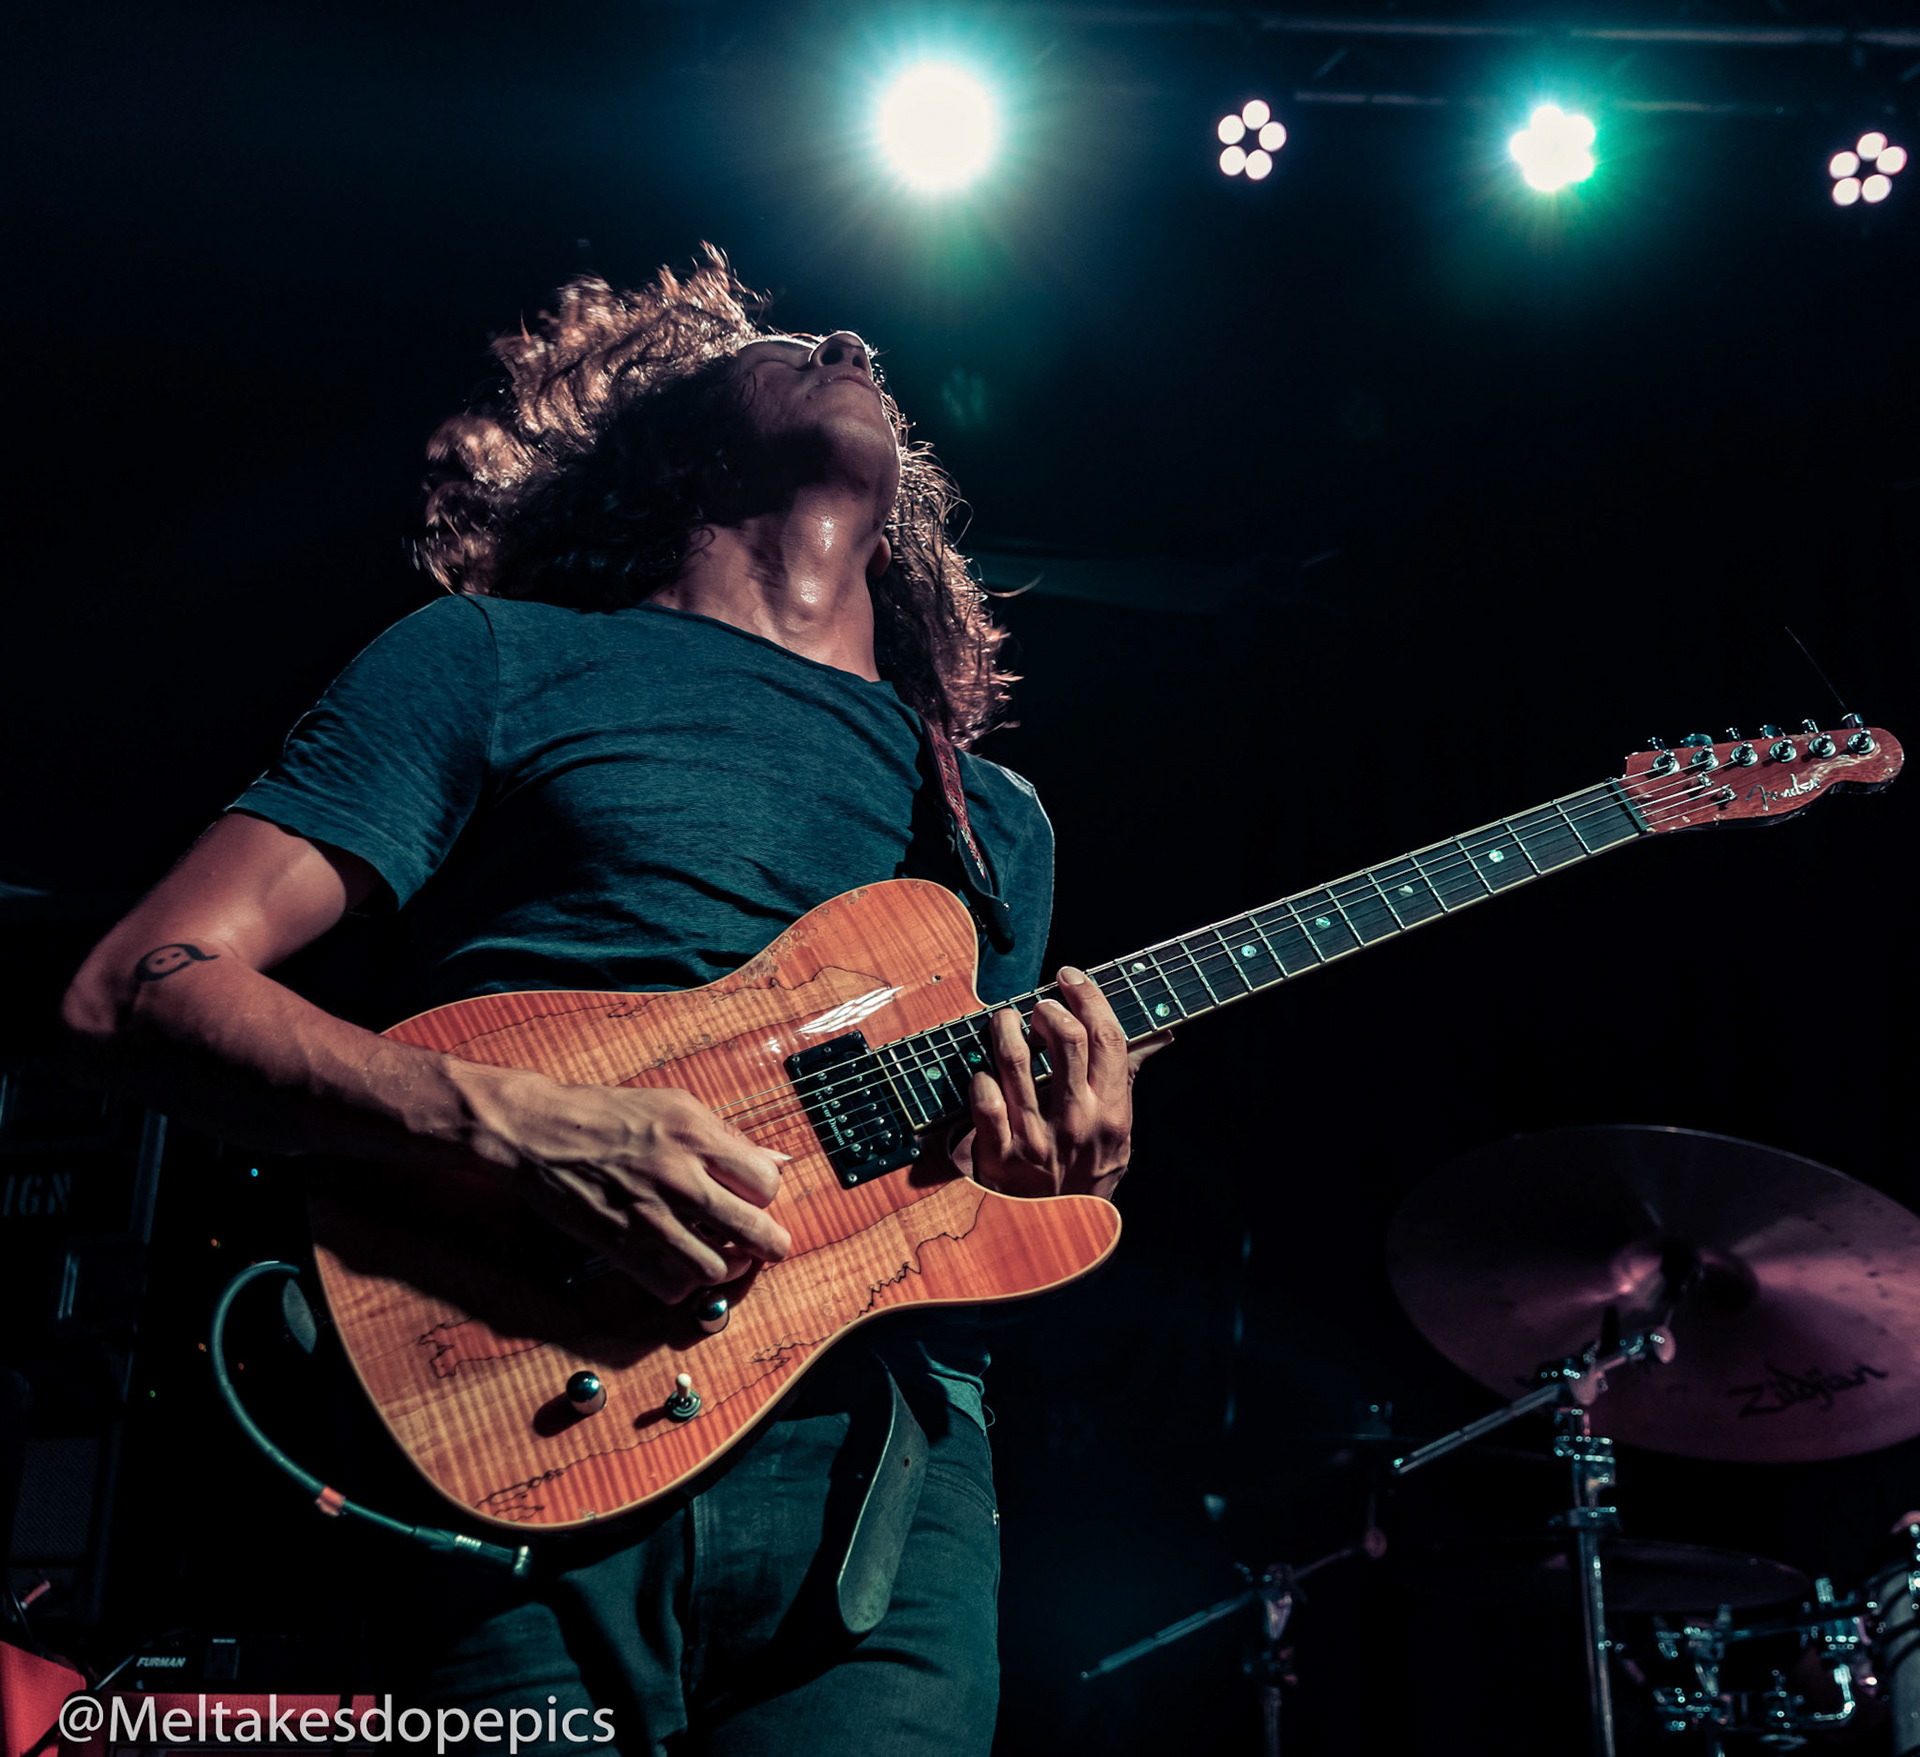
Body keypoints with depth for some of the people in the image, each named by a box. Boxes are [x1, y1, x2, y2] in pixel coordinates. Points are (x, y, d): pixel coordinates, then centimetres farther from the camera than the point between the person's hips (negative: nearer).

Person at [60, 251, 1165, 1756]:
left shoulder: (998, 822, 22)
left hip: (871, 1436, 4)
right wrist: (516, 1125, -15)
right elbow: (141, 990, 1)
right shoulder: (499, 659, 9)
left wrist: (1052, 1170, -1)